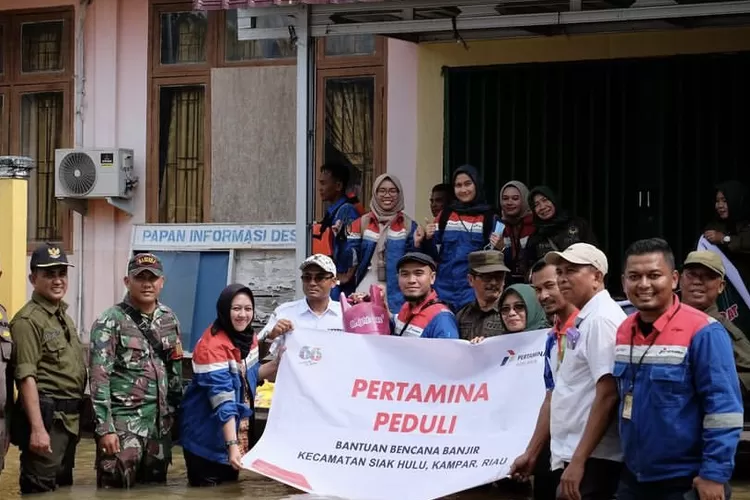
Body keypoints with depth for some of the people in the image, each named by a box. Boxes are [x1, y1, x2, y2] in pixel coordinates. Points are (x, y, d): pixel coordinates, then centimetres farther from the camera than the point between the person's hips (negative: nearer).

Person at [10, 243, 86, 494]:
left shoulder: (65, 317, 17)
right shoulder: (28, 320, -12)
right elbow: (26, 378, -18)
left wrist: (77, 416, 17)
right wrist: (37, 428, -24)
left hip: (69, 419, 9)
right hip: (47, 417, -9)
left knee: (64, 489, 15)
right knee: (41, 492, -8)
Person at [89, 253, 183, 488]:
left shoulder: (169, 319, 11)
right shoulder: (110, 322, -7)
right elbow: (99, 379, -11)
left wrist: (176, 413, 15)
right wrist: (104, 428, -17)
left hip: (160, 424, 6)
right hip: (123, 423, -6)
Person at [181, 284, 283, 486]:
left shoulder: (249, 338, 2)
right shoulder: (212, 346, -24)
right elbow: (223, 402, -30)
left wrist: (277, 363, -2)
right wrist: (232, 444, -36)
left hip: (239, 431, 8)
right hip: (207, 438, -8)